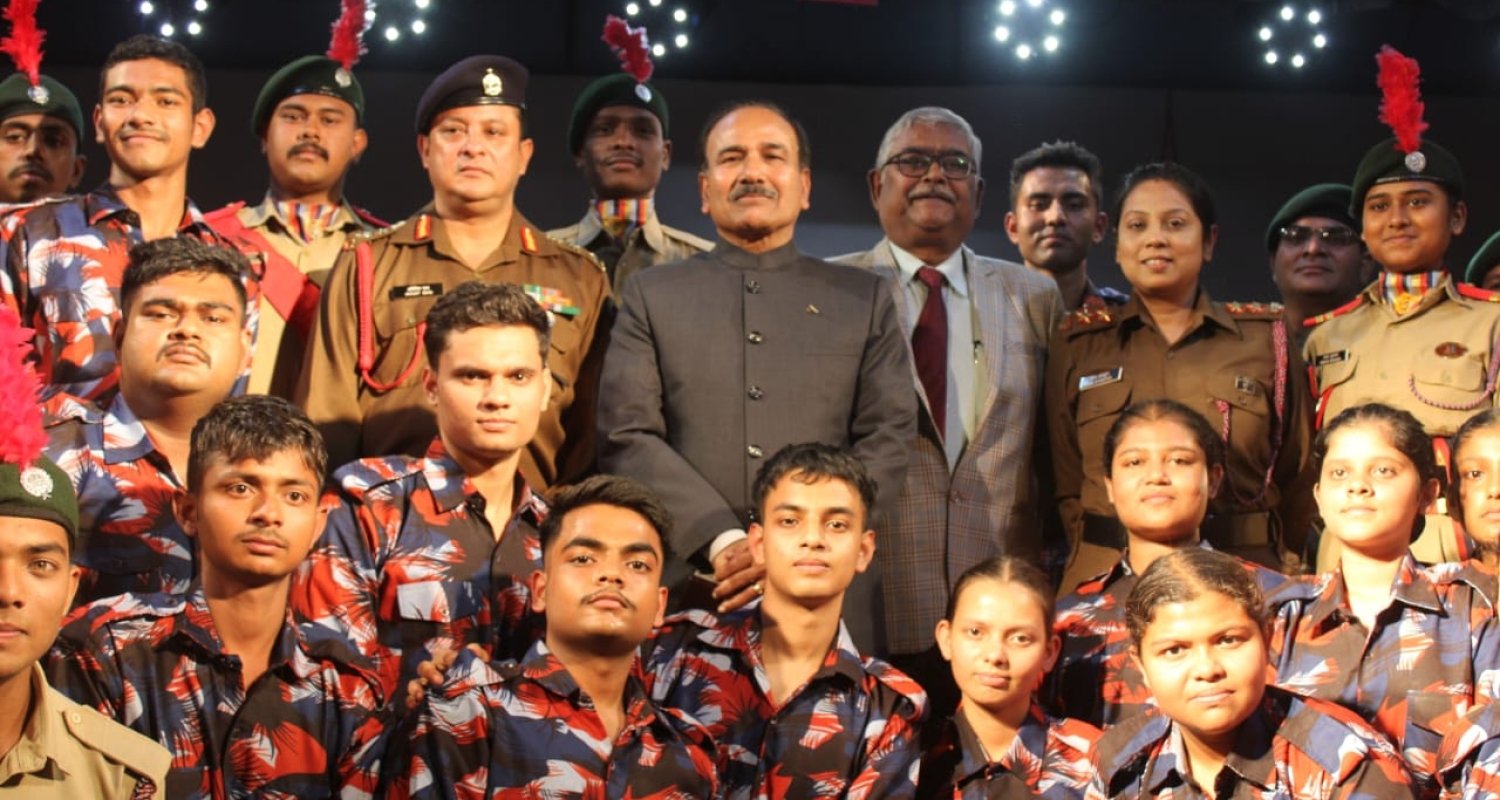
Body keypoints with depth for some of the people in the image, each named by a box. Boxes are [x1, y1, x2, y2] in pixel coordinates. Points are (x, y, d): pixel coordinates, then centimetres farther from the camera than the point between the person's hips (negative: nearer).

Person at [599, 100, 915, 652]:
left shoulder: (865, 300, 14)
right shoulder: (650, 295, 12)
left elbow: (889, 439, 5)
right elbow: (626, 437, 1)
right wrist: (722, 542, -12)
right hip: (685, 595, 0)